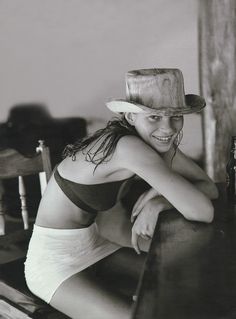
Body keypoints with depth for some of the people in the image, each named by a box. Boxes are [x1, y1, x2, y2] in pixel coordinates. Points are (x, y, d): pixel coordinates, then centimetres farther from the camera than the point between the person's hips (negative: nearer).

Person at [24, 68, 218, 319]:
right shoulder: (129, 146, -31)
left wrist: (158, 202, -21)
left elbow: (210, 187, -4)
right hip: (54, 261, -8)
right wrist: (163, 192, -14)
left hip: (93, 247, 8)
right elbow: (203, 211, -34)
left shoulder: (158, 141, -5)